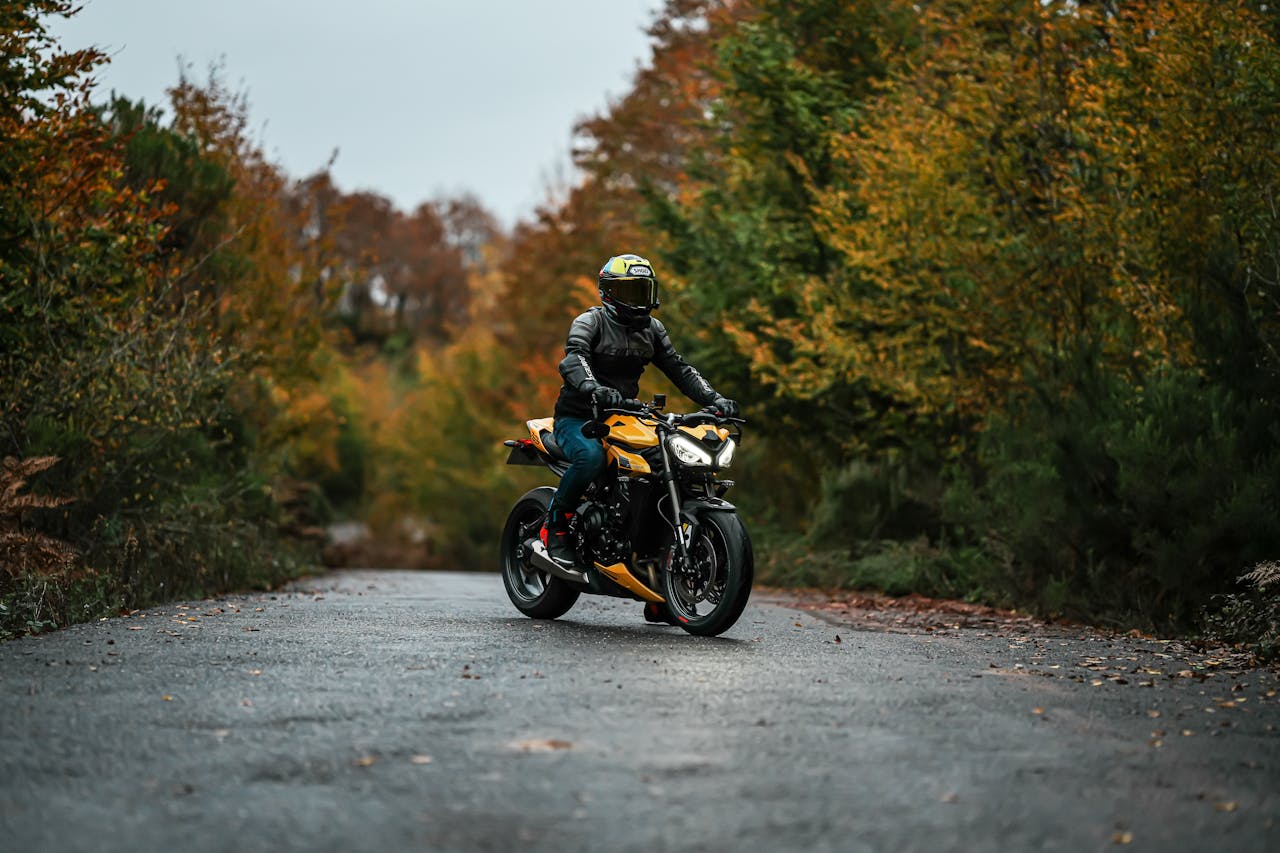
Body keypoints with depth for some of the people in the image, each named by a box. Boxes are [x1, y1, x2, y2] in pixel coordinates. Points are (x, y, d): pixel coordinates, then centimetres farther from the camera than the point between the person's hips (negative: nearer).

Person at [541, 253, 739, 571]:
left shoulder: (652, 329, 12)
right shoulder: (591, 321, -9)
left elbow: (679, 369, 9)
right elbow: (573, 359, -28)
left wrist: (715, 399, -9)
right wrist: (593, 389, -50)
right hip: (576, 419, -6)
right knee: (592, 456, -38)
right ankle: (555, 525, -17)